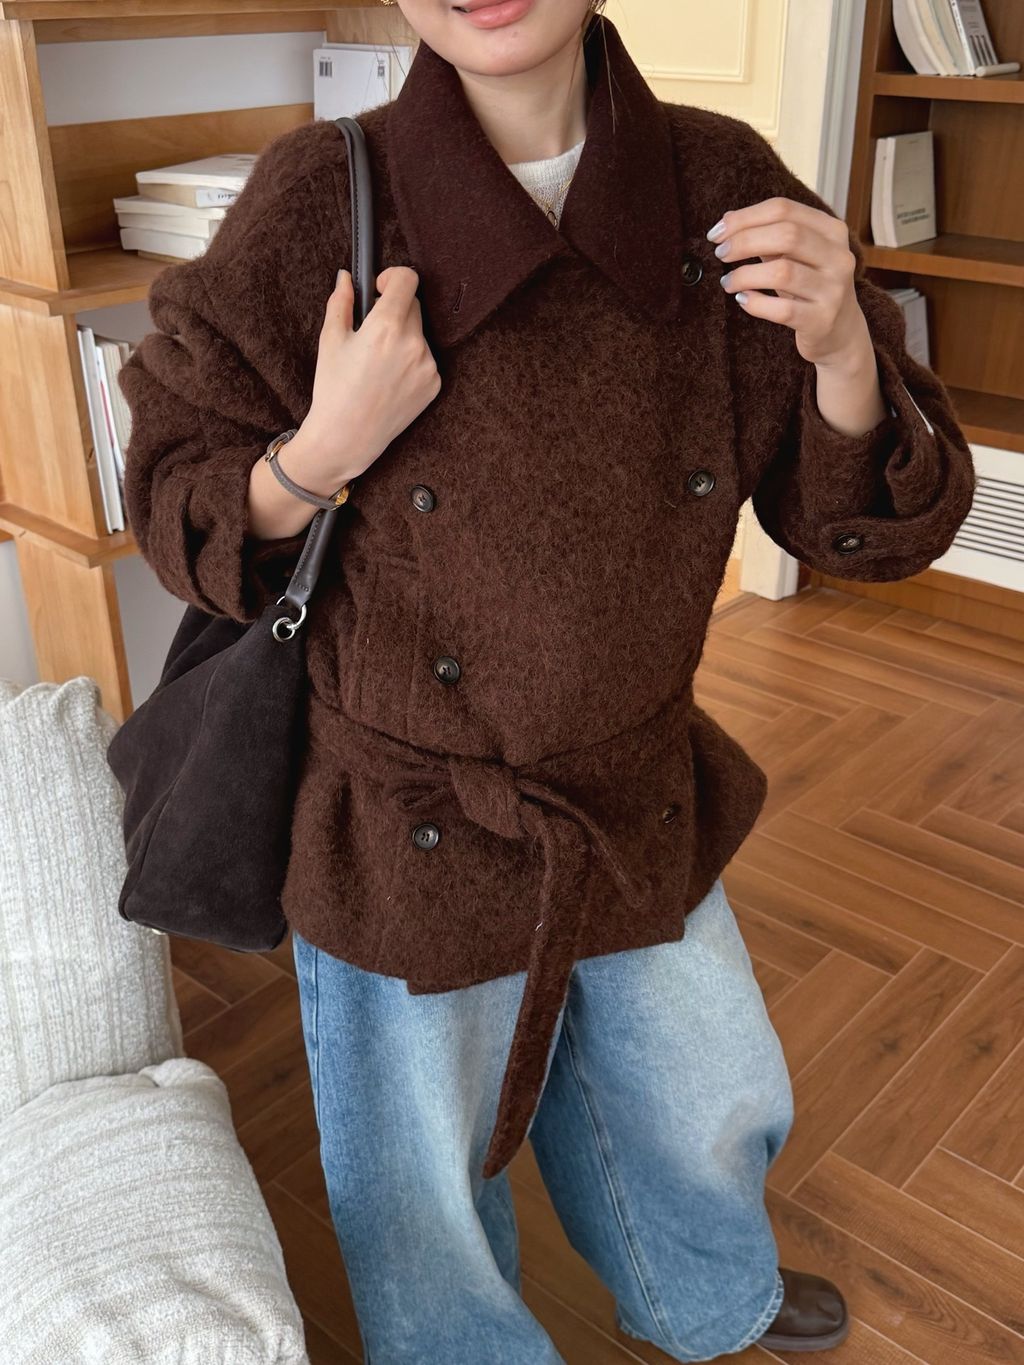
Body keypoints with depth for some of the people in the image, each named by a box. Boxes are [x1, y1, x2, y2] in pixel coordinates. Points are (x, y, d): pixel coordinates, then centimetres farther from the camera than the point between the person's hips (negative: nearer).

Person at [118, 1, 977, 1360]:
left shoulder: (719, 186, -9)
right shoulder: (325, 202, -17)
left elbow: (864, 520, -5)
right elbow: (175, 506, -7)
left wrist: (841, 352, -25)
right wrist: (325, 454, -26)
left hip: (648, 812, 4)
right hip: (411, 843, -3)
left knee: (713, 1109, 28)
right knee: (426, 1200, 19)